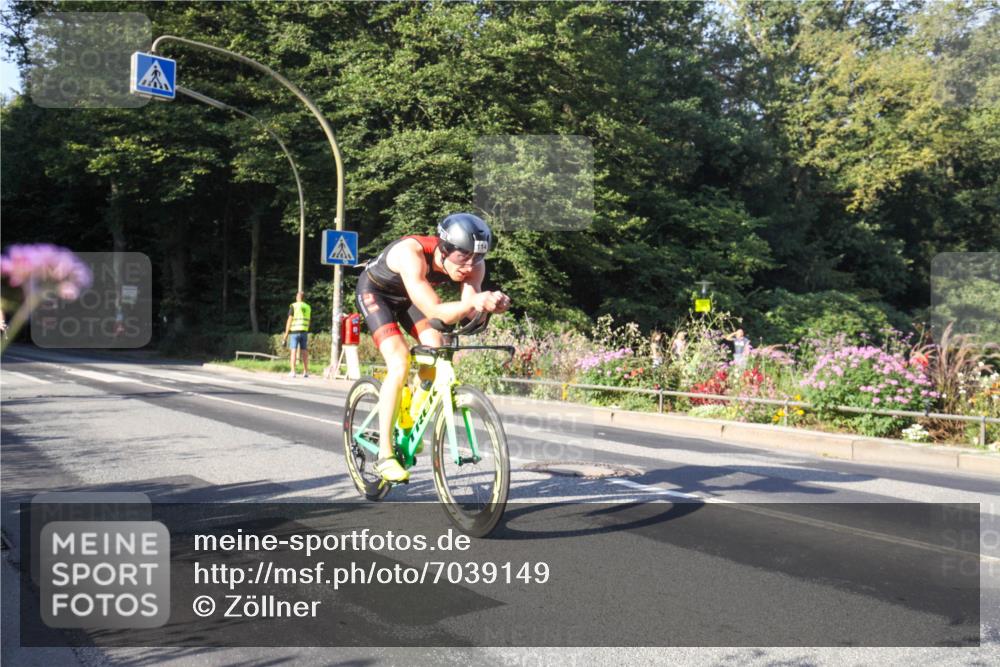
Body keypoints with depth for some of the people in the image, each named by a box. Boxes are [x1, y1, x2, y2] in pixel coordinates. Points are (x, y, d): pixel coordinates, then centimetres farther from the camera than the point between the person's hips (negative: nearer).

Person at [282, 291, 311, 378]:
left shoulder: (293, 306, -3)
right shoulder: (308, 307, 11)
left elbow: (289, 321, -7)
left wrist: (286, 334, -5)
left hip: (294, 331, -4)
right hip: (304, 332, 4)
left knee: (293, 351, -4)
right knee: (304, 352, 7)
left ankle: (292, 372, -10)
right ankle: (305, 372, 6)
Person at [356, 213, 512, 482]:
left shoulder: (473, 264, -24)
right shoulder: (412, 253, -41)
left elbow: (469, 312, -34)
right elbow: (435, 313, -48)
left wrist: (490, 303, -55)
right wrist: (472, 302, -65)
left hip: (407, 297, 5)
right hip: (375, 292, -5)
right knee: (399, 364, -22)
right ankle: (384, 455, -15)